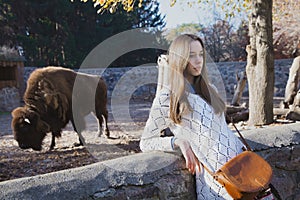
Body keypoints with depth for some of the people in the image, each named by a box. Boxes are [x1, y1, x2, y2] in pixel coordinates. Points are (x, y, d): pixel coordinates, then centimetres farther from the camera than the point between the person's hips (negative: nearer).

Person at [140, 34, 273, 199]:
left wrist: (245, 153, 14)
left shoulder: (209, 89, 12)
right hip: (214, 177, -6)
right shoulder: (167, 98, -8)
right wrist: (178, 141, -19)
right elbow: (145, 142, -3)